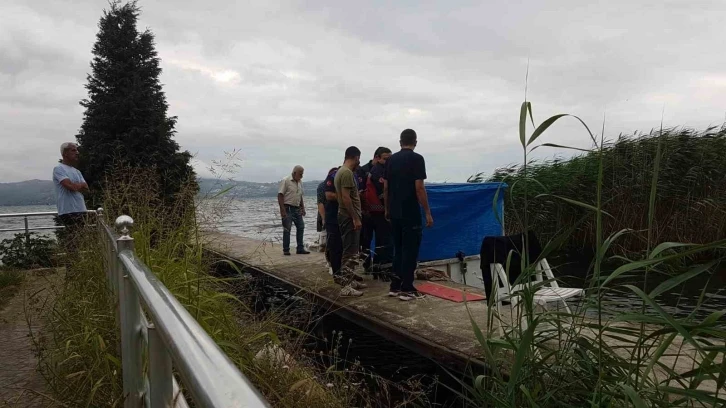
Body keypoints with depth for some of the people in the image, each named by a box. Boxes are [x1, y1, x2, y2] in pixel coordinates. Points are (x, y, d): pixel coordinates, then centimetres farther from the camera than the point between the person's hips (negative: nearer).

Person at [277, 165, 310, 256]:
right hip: (287, 208, -7)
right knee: (287, 229, -3)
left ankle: (300, 249, 14)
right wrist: (282, 210, -19)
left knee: (301, 227, 6)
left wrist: (303, 208, 13)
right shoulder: (286, 181, -9)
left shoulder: (300, 182, 12)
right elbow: (280, 196, -13)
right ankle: (286, 250, 6)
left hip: (297, 209, 7)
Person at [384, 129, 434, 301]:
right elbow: (419, 188, -15)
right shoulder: (416, 158, -9)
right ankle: (407, 289, 3)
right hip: (410, 213, -6)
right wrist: (427, 212, -10)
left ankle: (395, 286, 17)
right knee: (410, 250, 0)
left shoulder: (391, 159, 9)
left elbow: (385, 187, 10)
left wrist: (387, 209, 19)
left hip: (394, 213, 7)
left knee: (398, 249, 14)